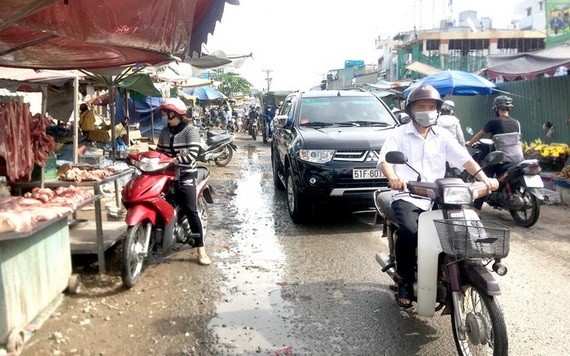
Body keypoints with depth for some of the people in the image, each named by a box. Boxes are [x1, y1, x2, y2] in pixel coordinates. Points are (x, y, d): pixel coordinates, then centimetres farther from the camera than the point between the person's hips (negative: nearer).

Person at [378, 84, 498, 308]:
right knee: (409, 231, -31)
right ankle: (404, 283, -10)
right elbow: (384, 159, -11)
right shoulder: (400, 134, 5)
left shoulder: (442, 136, 15)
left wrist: (483, 178, -14)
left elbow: (463, 158, 4)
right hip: (406, 197, -4)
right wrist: (393, 177, -34)